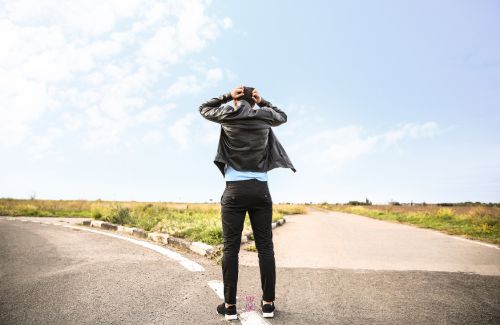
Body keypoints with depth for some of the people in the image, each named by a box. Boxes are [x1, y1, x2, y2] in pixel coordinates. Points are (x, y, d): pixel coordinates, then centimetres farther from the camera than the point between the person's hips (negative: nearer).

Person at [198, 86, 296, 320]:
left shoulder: (229, 115, 4)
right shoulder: (264, 116, 8)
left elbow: (203, 109, 23)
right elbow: (282, 116, 30)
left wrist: (227, 96, 17)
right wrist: (263, 103, 21)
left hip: (234, 190, -1)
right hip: (260, 189, 2)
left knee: (230, 247, 2)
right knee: (265, 246, 5)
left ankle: (230, 305, 6)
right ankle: (268, 303, 12)